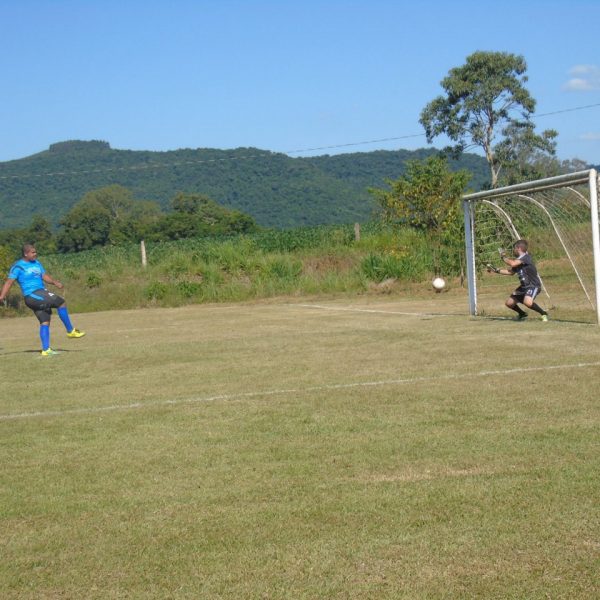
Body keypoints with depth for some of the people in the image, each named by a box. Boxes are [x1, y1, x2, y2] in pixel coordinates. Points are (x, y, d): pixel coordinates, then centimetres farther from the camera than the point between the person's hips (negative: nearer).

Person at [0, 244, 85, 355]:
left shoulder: (37, 263, 17)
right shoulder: (18, 266, -5)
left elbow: (44, 276, 14)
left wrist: (54, 282, -6)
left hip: (42, 294, 8)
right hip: (32, 295, -8)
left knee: (45, 322, 4)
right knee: (61, 302, -17)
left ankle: (46, 349, 6)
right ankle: (70, 331, -8)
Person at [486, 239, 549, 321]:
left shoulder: (526, 257, -18)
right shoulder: (518, 260, 10)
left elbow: (512, 264, -31)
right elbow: (510, 272, 23)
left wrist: (504, 257, -14)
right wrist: (496, 270, 18)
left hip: (533, 285, -9)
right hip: (524, 286, 10)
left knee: (527, 302, -35)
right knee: (509, 303, 9)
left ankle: (543, 313, -13)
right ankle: (522, 314, 35)